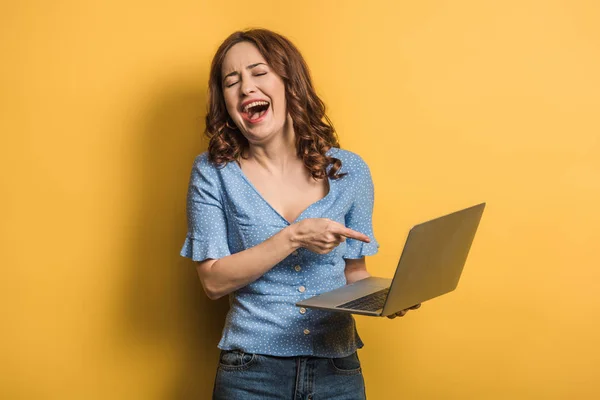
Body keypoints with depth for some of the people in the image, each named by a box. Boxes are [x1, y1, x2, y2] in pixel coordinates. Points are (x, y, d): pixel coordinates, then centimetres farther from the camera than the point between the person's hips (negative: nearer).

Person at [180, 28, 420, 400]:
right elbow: (214, 280, -8)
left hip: (339, 370, 2)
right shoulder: (212, 172, -4)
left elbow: (354, 275, 9)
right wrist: (293, 238, -18)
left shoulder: (350, 171, 1)